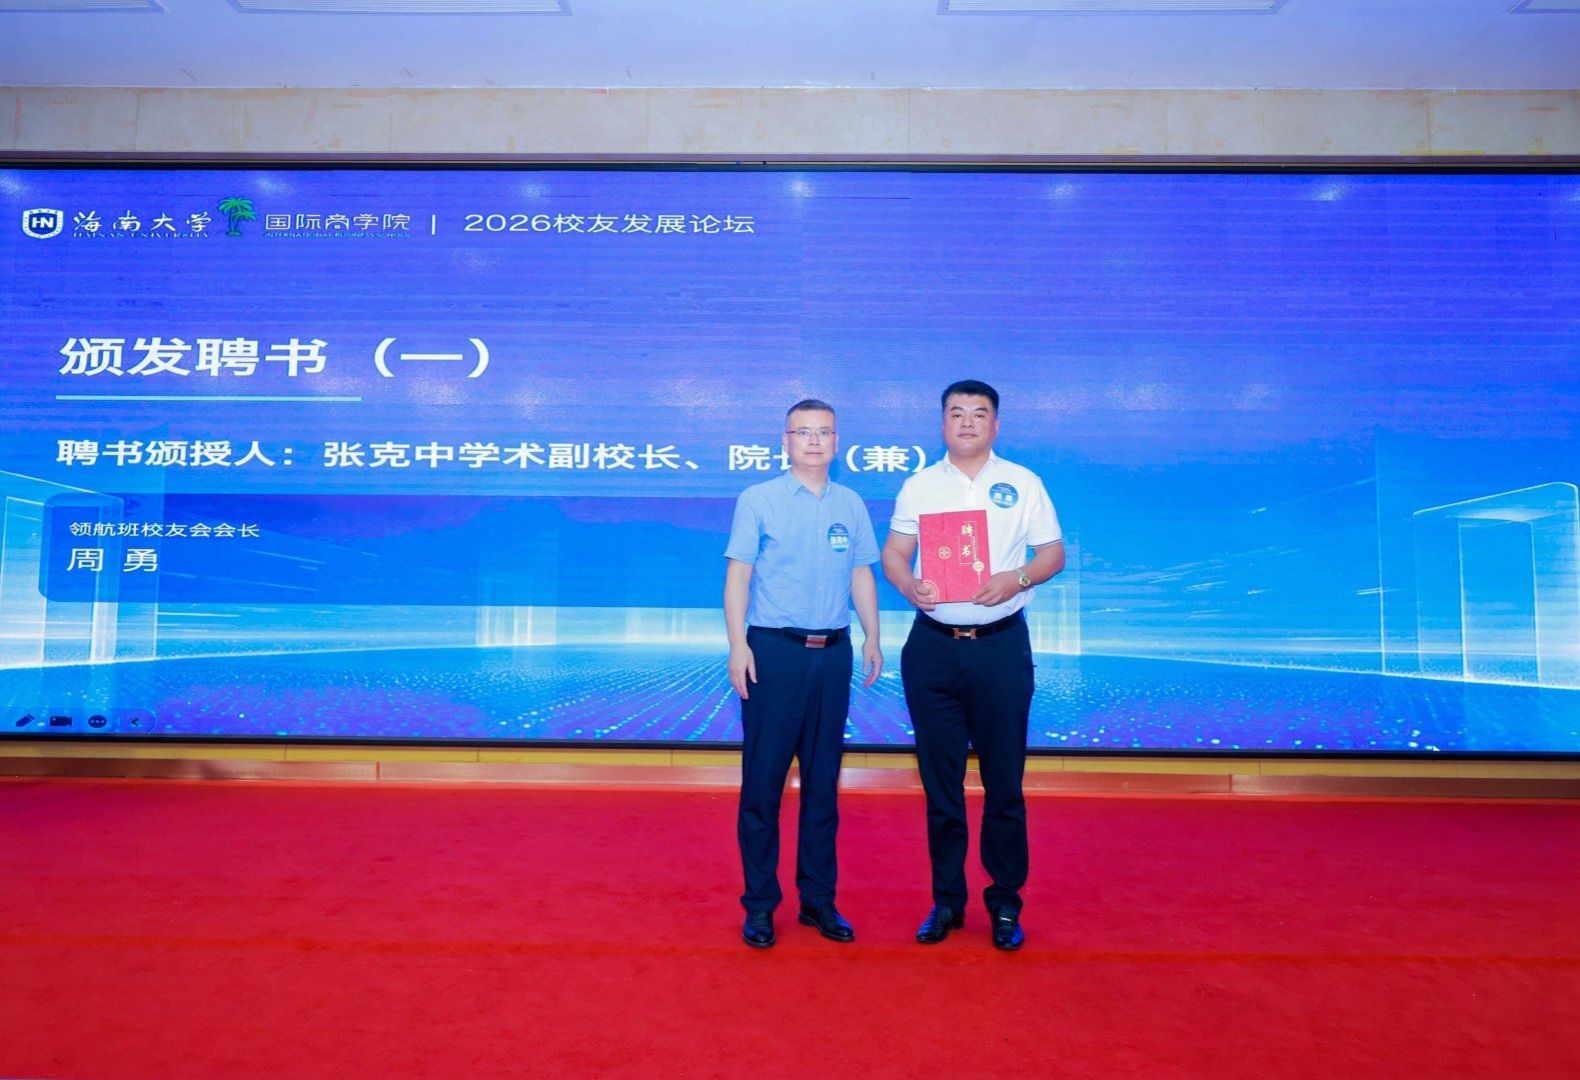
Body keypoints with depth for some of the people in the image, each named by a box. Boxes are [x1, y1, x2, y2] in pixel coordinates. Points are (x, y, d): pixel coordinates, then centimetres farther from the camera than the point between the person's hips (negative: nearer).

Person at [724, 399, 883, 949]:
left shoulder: (851, 505, 10)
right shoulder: (758, 500, -1)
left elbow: (861, 575, 14)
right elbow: (738, 575, -4)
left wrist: (872, 639, 8)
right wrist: (738, 646, -12)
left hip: (833, 653, 4)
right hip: (774, 651, -3)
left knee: (823, 781, 11)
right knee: (763, 782, 2)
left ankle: (819, 900, 25)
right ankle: (760, 904, 17)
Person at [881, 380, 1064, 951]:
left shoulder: (1022, 484, 5)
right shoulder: (918, 486, 8)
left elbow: (1054, 552, 5)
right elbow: (892, 554, 6)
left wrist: (1018, 578, -15)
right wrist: (908, 584, -16)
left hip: (1001, 646, -1)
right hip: (932, 646, 2)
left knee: (1004, 780, 5)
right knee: (939, 779, 10)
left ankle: (1005, 903, 22)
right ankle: (946, 899, 24)